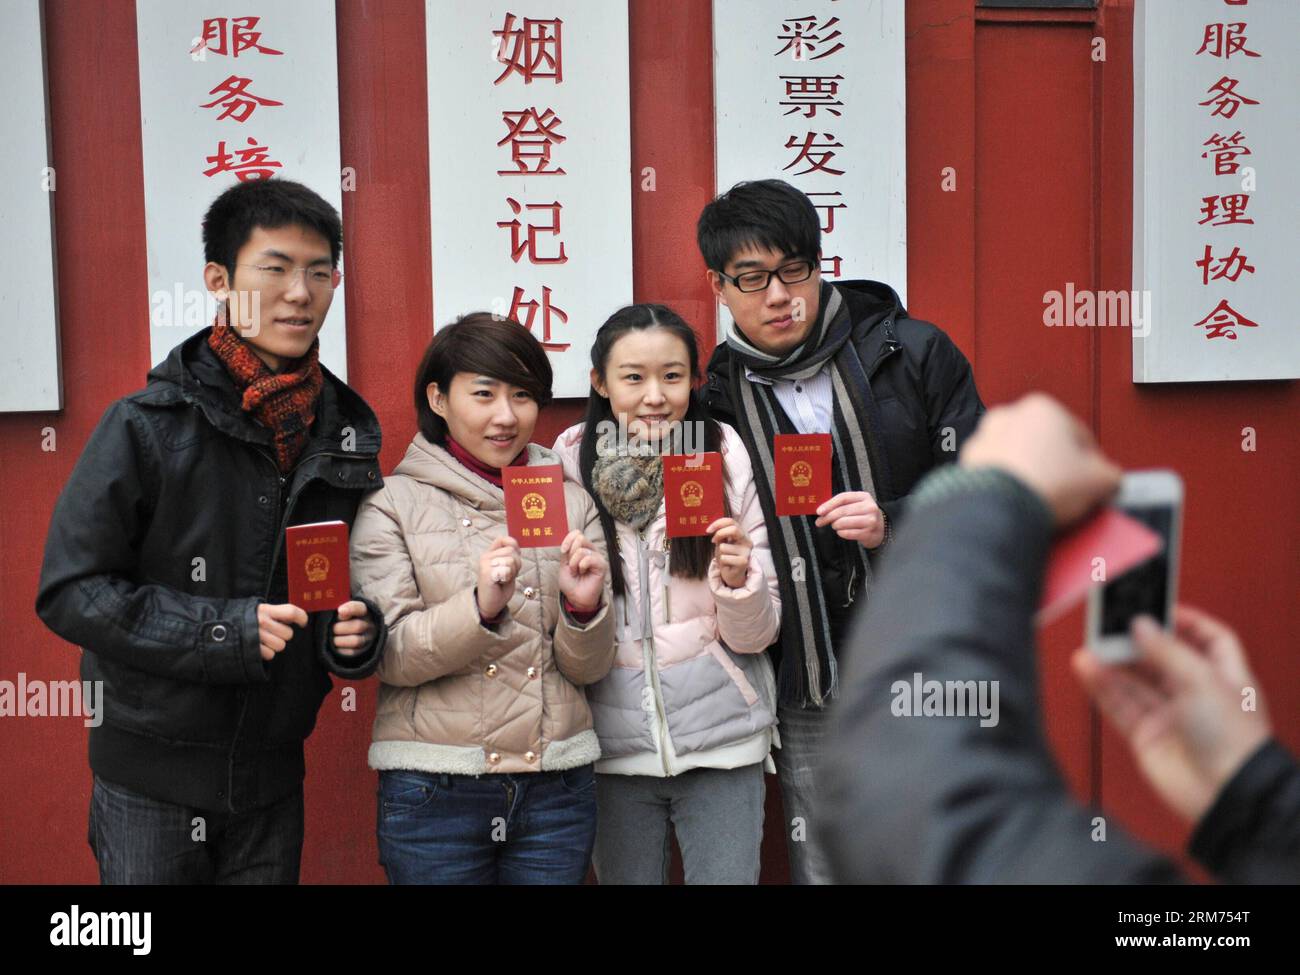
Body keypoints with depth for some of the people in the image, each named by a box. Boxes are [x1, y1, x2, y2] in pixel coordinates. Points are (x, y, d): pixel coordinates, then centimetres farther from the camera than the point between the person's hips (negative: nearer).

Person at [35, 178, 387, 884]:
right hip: (152, 779, -3)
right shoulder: (147, 426, -11)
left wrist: (358, 632, -10)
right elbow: (70, 591, -12)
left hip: (272, 780, 4)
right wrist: (226, 629, -21)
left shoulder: (346, 433, 2)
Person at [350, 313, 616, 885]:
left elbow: (588, 667, 6)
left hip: (557, 785, 2)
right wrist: (480, 607, -23)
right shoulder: (393, 504, 0)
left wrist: (583, 606, -14)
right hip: (434, 789, -2)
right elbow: (390, 656, -7)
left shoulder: (570, 500, 6)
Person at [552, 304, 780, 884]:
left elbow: (757, 636, -3)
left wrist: (739, 580, -20)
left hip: (722, 744, -1)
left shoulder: (727, 461, -5)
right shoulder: (570, 466, -3)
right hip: (615, 744, 1)